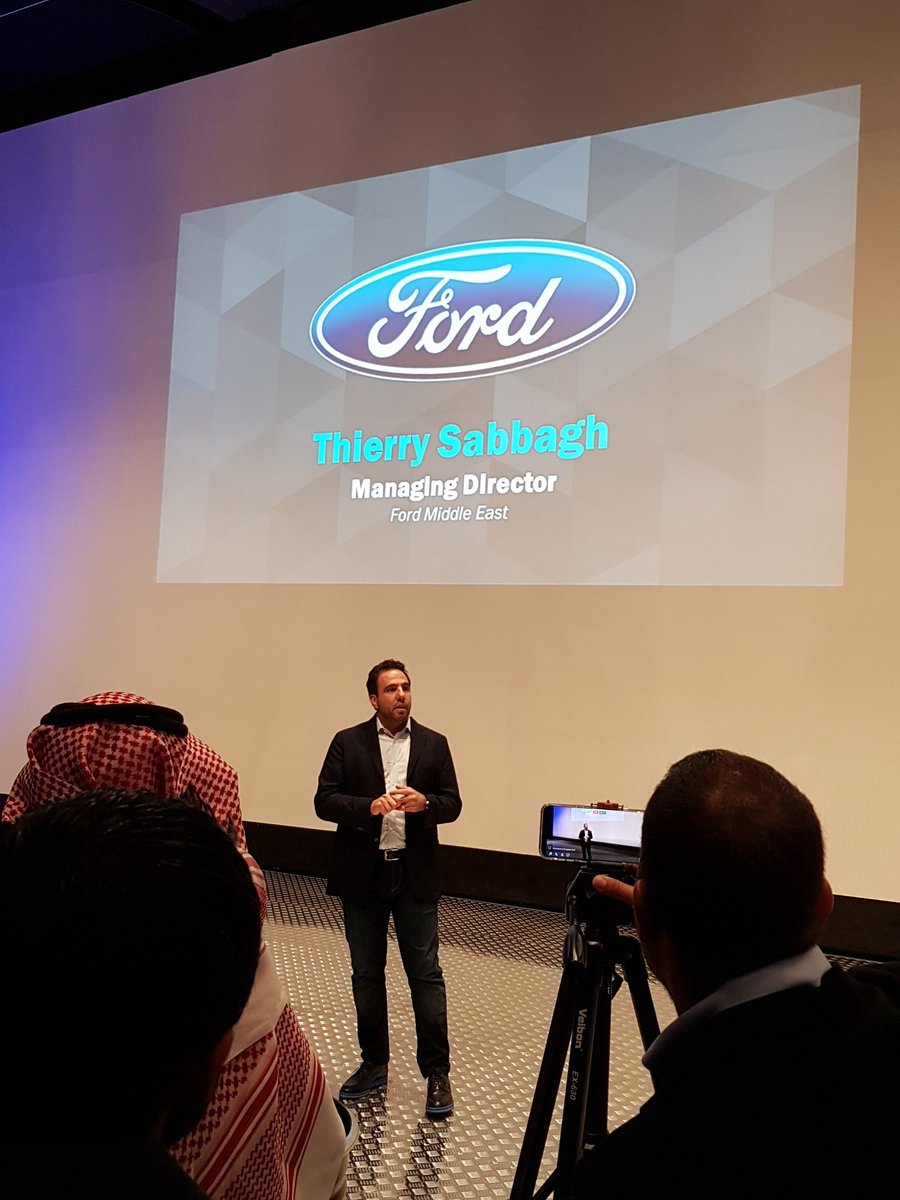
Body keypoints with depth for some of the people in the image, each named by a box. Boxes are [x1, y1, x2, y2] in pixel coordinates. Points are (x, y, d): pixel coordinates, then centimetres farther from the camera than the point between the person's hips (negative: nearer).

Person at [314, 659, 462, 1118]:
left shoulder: (434, 744, 4)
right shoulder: (347, 743, 1)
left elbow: (452, 803, 2)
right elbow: (324, 801, -5)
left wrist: (424, 803, -20)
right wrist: (368, 807, -21)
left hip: (415, 875, 0)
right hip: (362, 875, 1)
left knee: (426, 973, 2)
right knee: (366, 973, 12)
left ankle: (436, 1072, 11)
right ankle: (374, 1063, 28)